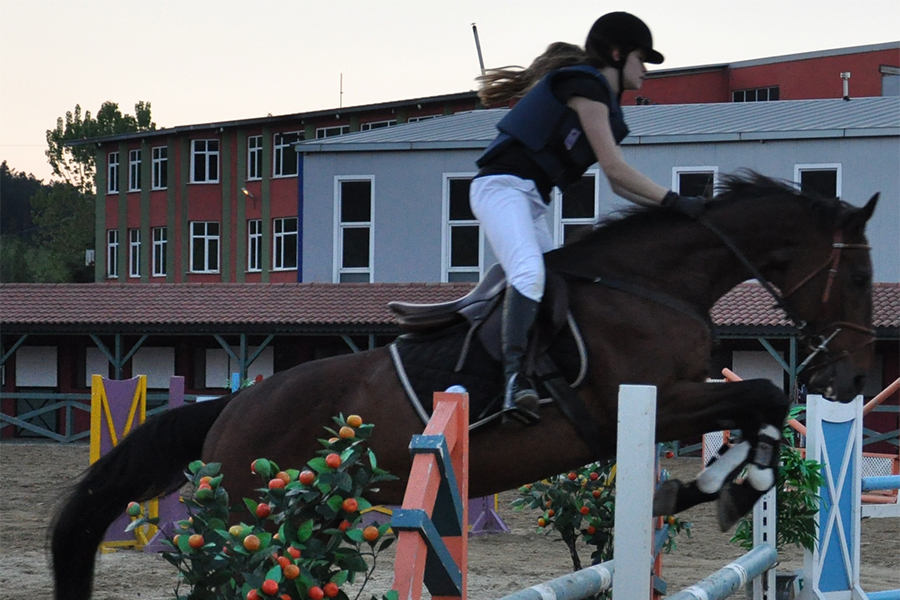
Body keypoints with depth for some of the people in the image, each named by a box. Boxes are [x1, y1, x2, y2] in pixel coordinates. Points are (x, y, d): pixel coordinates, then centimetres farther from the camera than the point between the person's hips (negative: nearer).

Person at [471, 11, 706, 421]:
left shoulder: (604, 101, 23)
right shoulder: (586, 84, -7)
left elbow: (617, 184, 21)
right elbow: (613, 167, -12)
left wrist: (669, 208, 13)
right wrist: (674, 202, -7)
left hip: (529, 201, 11)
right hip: (503, 186, -11)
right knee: (529, 272, -30)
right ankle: (514, 376, -43)